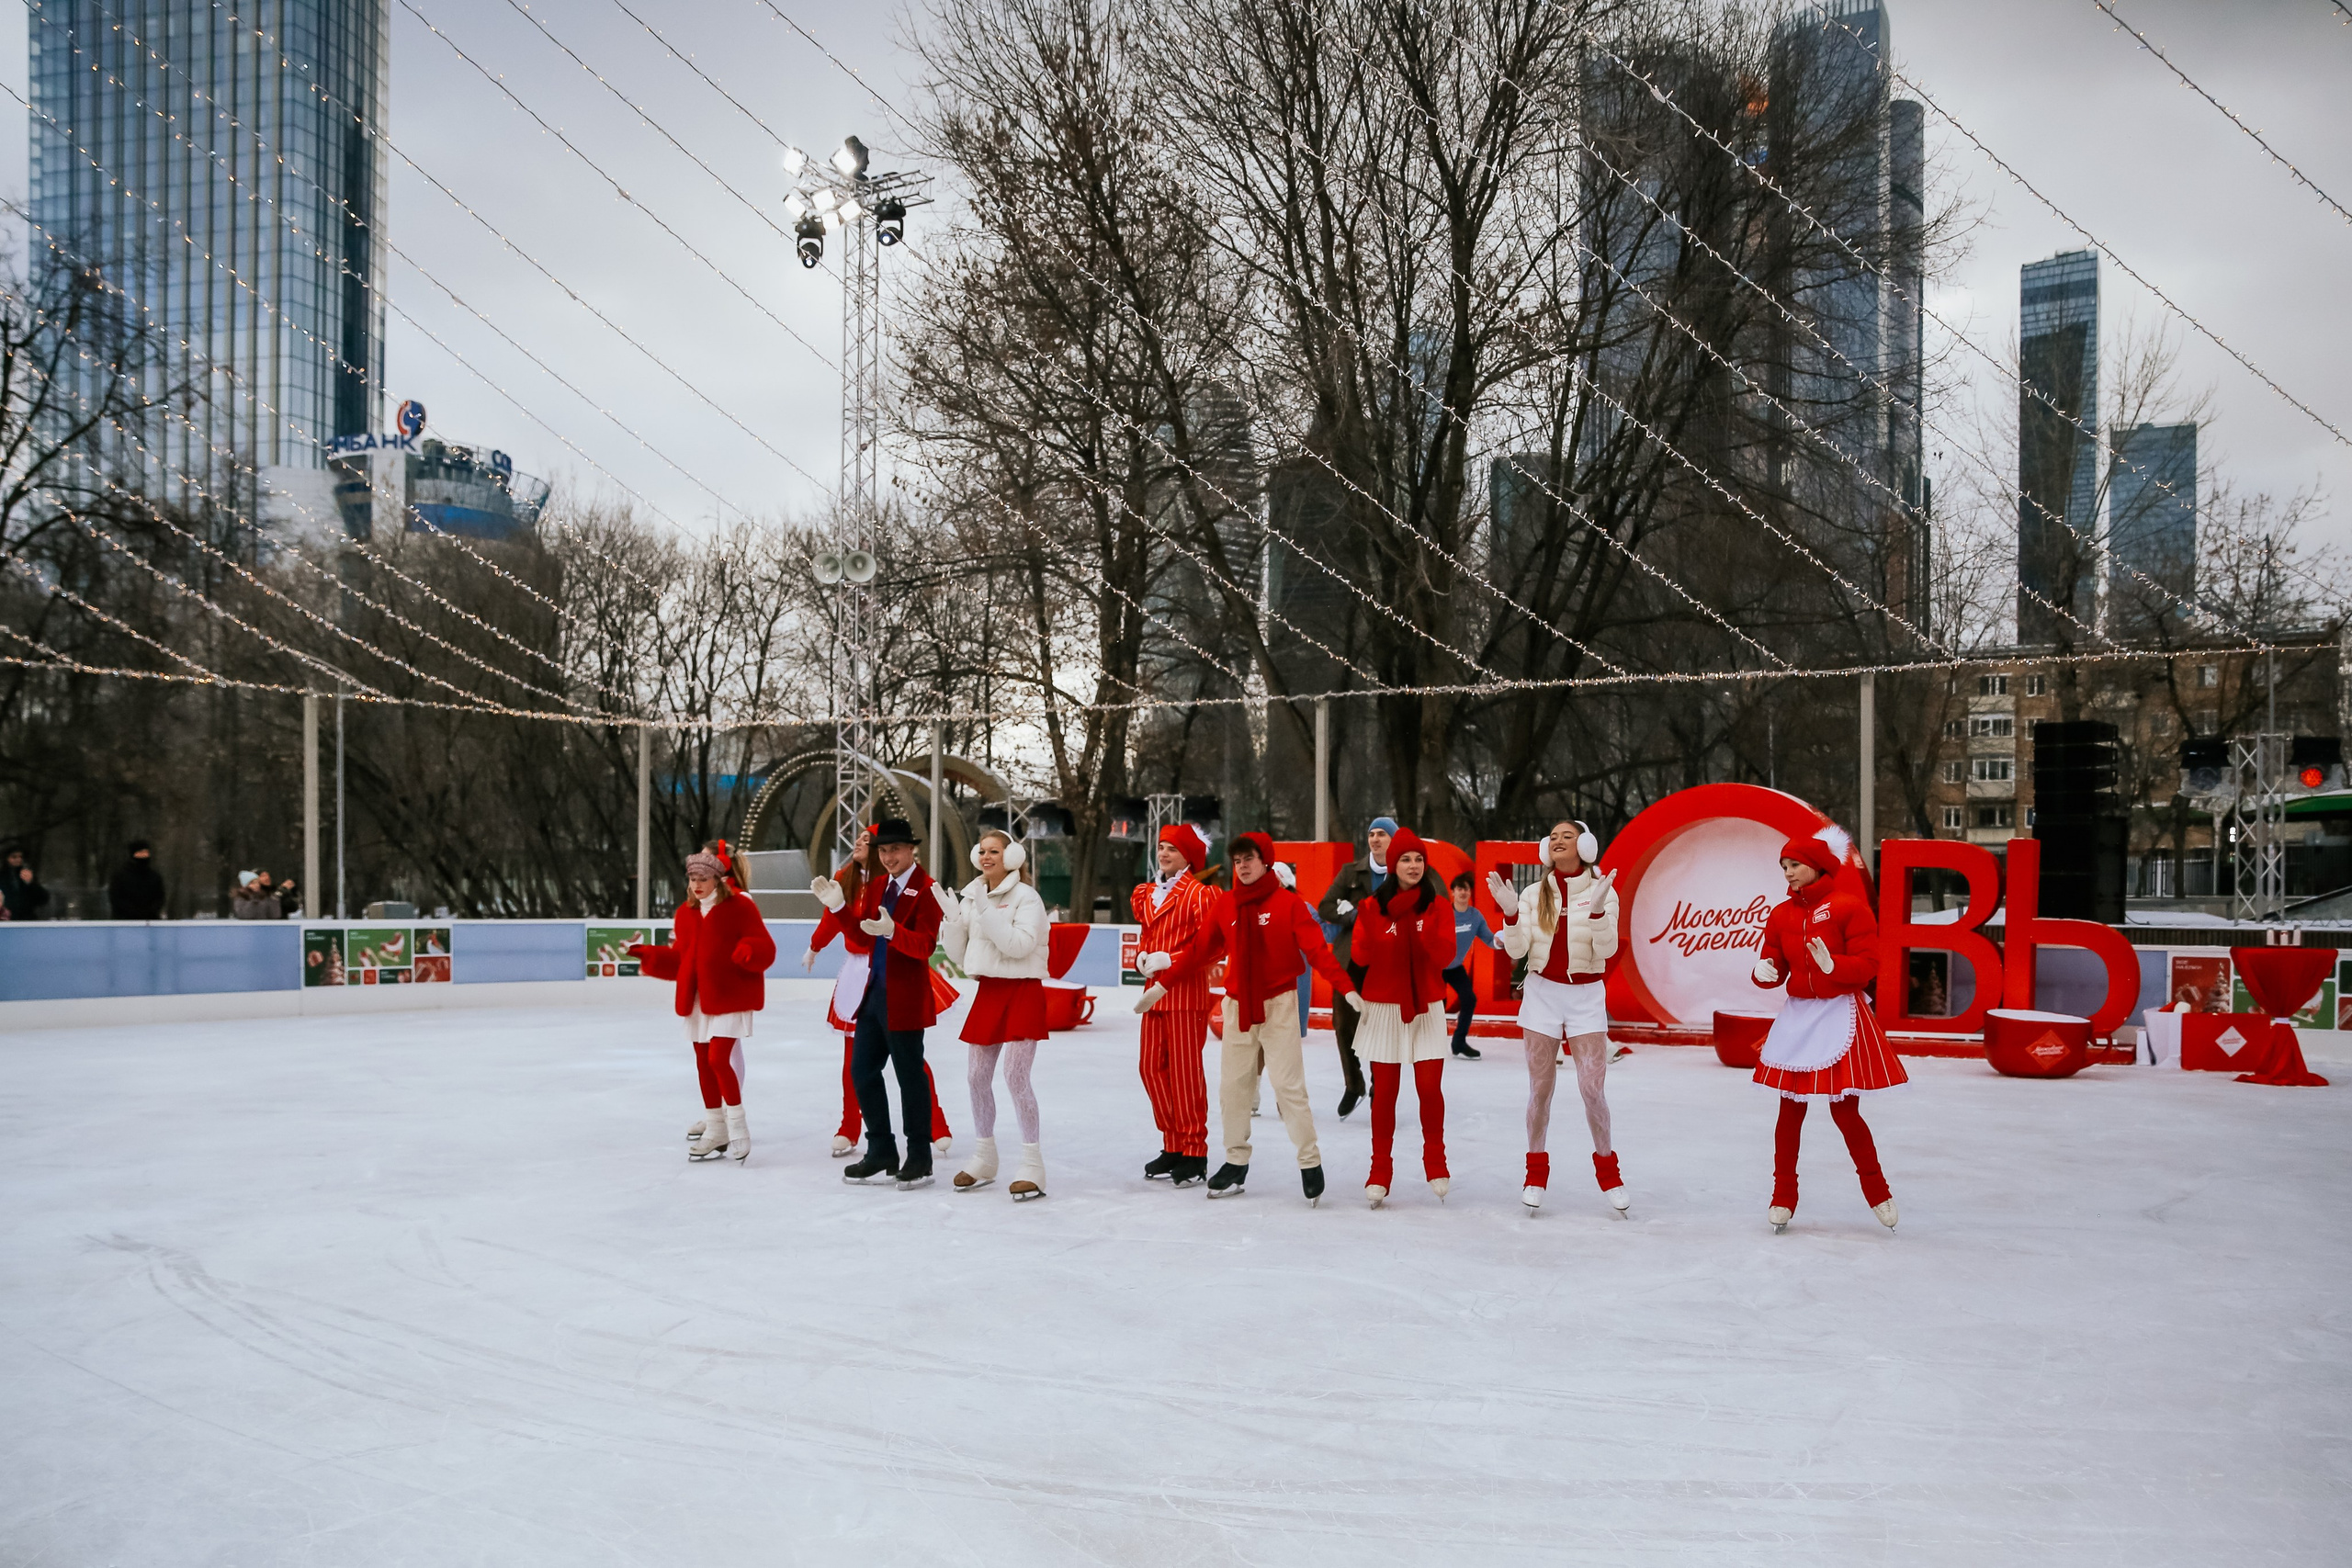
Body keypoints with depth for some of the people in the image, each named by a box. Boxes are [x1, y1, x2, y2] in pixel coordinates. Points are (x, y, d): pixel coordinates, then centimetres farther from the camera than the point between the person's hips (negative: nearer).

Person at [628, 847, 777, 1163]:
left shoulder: (740, 907, -8)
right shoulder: (685, 913, 11)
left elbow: (765, 948, -12)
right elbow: (678, 960, 15)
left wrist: (750, 951, -32)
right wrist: (648, 957, 6)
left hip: (730, 997, -7)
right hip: (697, 998, 7)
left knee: (719, 1059, -15)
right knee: (704, 1063, 11)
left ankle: (737, 1127, -1)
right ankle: (715, 1131, 24)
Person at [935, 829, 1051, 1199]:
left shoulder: (1026, 897, -9)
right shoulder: (971, 896, 8)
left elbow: (1020, 944, -21)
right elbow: (958, 954, 9)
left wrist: (987, 913, -26)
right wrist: (952, 918, -7)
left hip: (1023, 991, -7)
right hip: (988, 990, 7)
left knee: (1016, 1077, -12)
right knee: (977, 1077, 8)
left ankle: (1032, 1165, -6)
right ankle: (983, 1159, 23)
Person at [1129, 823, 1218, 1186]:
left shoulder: (1199, 893, -9)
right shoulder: (1148, 893, 14)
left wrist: (1168, 960, -19)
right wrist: (1141, 959, 3)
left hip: (1186, 992, -8)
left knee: (1185, 1072, -5)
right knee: (1152, 1068, 8)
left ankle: (1195, 1155, 3)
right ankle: (1173, 1146, 20)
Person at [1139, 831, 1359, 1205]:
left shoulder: (1289, 903, -8)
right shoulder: (1225, 905, 4)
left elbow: (1316, 948, -15)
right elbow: (1199, 950, 11)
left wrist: (1345, 986, -26)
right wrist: (1162, 984, 11)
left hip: (1278, 1005, -4)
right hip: (1238, 1006, 5)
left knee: (1289, 1086, -7)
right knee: (1232, 1087, 8)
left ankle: (1310, 1164, 2)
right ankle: (1236, 1163, 19)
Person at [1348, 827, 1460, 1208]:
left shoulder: (1439, 906, 3)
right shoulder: (1373, 906, 2)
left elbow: (1445, 955, -6)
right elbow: (1362, 955, -8)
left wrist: (1421, 928, -23)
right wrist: (1393, 915, -16)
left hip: (1426, 1007, 0)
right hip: (1383, 1007, 0)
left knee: (1430, 1087, -7)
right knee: (1384, 1091, 2)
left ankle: (1435, 1163, 13)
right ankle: (1380, 1170, 12)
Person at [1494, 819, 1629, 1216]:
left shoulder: (1602, 891, -4)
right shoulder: (1535, 894, 2)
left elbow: (1607, 950, -13)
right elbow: (1516, 950, -4)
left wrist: (1598, 910, -27)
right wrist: (1511, 912, -20)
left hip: (1586, 997, -2)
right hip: (1542, 993, 2)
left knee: (1593, 1090, -5)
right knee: (1540, 1089, 5)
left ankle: (1607, 1169, 15)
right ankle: (1536, 1171, 19)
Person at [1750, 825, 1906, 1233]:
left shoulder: (1849, 906, -7)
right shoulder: (1781, 914, 7)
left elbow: (1867, 965, -11)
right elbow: (1773, 967, 10)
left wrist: (1832, 965, -29)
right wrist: (1763, 972, -13)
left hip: (1840, 1016, -4)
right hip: (1796, 1016, 4)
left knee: (1844, 1110, -2)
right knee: (1790, 1109, 4)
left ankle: (1876, 1190, 20)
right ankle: (1783, 1197, 15)